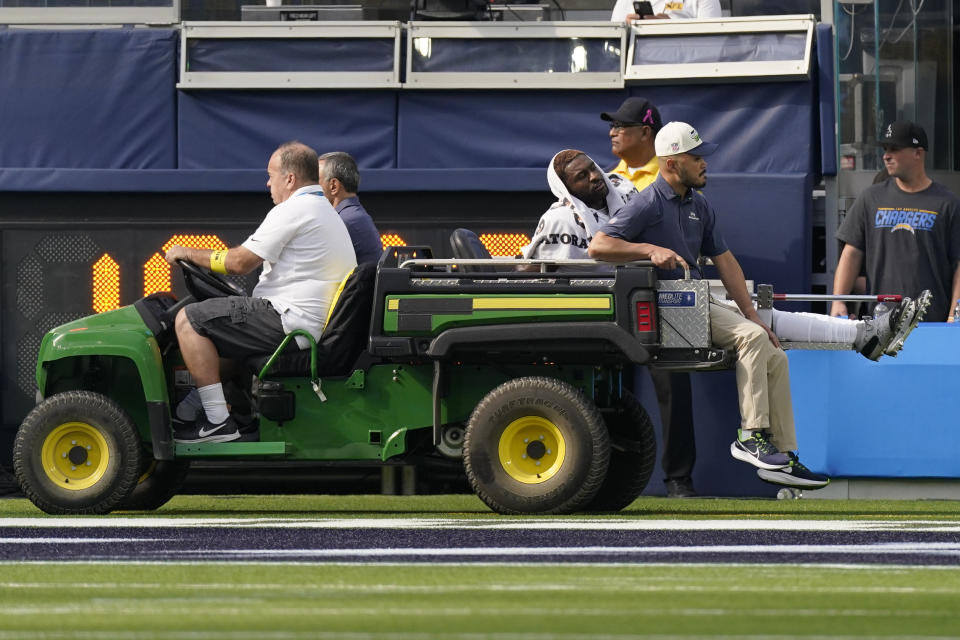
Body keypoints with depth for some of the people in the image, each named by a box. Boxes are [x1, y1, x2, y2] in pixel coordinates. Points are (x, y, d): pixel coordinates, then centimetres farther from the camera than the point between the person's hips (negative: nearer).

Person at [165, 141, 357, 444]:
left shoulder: (292, 211, -12)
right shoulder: (327, 213, 22)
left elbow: (242, 262, -13)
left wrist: (189, 254, 0)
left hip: (289, 321, -11)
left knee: (189, 319, -11)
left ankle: (218, 422, -15)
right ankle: (189, 417, 19)